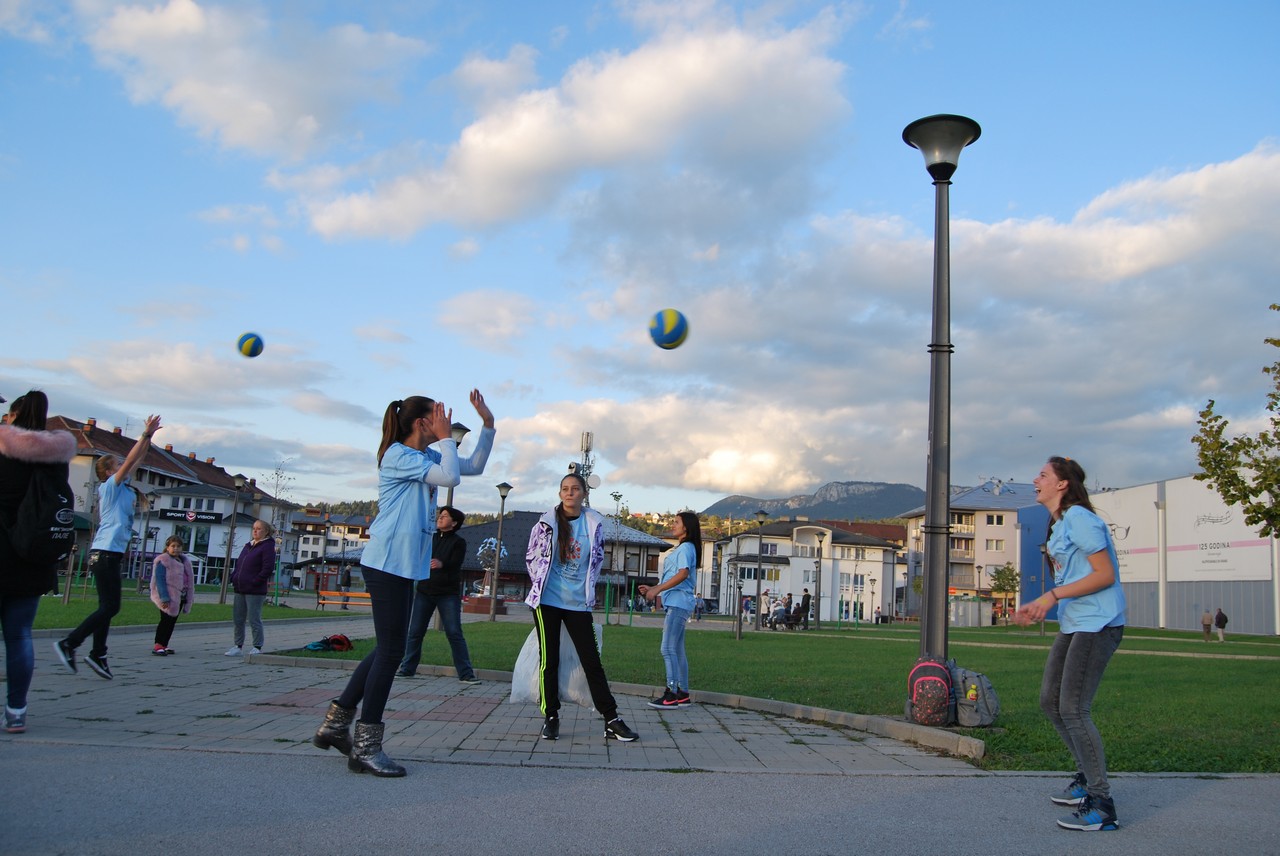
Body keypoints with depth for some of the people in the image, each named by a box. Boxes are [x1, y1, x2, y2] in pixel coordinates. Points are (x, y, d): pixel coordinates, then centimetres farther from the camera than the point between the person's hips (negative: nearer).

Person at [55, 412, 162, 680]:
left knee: (108, 607, 9)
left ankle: (98, 654, 12)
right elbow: (130, 460, -13)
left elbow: (136, 461, 23)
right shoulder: (110, 486, -5)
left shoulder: (122, 487, 16)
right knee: (110, 607, -10)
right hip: (106, 554, -9)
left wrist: (148, 437, 19)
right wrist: (146, 434, -11)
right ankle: (68, 644, -7)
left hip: (109, 554, 9)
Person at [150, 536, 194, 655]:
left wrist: (190, 596, 13)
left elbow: (189, 580, 16)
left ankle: (164, 645, 19)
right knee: (166, 621, -9)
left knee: (172, 622, 12)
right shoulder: (163, 561, -10)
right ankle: (157, 646, -6)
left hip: (180, 597, 8)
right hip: (168, 597, -8)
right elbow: (160, 580, -17)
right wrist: (164, 598, -23)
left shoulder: (185, 561, 14)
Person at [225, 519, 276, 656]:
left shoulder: (267, 547, -7)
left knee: (254, 619, -4)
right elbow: (239, 564, 23)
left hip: (255, 591, -8)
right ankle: (238, 646, 19)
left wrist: (255, 582, -17)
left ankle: (257, 648, 5)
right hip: (240, 589, 8)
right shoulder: (248, 546, 18)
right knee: (237, 619, 11)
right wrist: (234, 577, 7)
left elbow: (268, 568, -16)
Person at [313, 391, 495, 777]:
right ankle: (366, 746, -3)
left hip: (402, 566, 10)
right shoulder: (398, 455, -11)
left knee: (388, 648, 13)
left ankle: (335, 723, 21)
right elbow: (450, 477, -22)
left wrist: (488, 424, 15)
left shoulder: (425, 456, 19)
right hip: (387, 563, -10)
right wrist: (446, 438, -8)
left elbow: (474, 466, 22)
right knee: (391, 650, -8)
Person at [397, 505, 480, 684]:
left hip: (448, 594, -4)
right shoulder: (429, 538, 13)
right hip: (424, 591, 4)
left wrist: (442, 564, -35)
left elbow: (455, 565, -16)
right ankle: (406, 669, 12)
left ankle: (466, 674, -7)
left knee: (455, 634, -8)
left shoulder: (458, 543, 0)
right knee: (415, 632, 3)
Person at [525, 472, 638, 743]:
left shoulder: (594, 522, 2)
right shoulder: (547, 522, -2)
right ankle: (551, 717, 13)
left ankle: (611, 720, 4)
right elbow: (531, 556, 9)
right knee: (549, 659, 3)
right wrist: (542, 582, 10)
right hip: (547, 601, -1)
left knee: (592, 661, 2)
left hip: (578, 603, 1)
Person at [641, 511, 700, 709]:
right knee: (677, 650, 10)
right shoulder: (679, 548, 23)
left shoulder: (686, 547, -8)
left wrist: (657, 589, -22)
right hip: (674, 603, 10)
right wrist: (654, 589, 18)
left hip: (679, 603, -10)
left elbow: (683, 574, -22)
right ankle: (683, 693, 13)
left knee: (668, 649, -14)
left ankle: (671, 694, -15)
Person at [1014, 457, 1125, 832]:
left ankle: (1101, 807, -5)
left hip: (1097, 624, -10)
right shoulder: (1058, 524, 16)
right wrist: (1040, 607, 10)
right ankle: (1088, 778, 27)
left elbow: (1105, 575, -19)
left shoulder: (1079, 518, -14)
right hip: (1073, 624, 10)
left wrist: (1053, 595, -20)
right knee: (1050, 701, 14)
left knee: (1073, 709, -12)